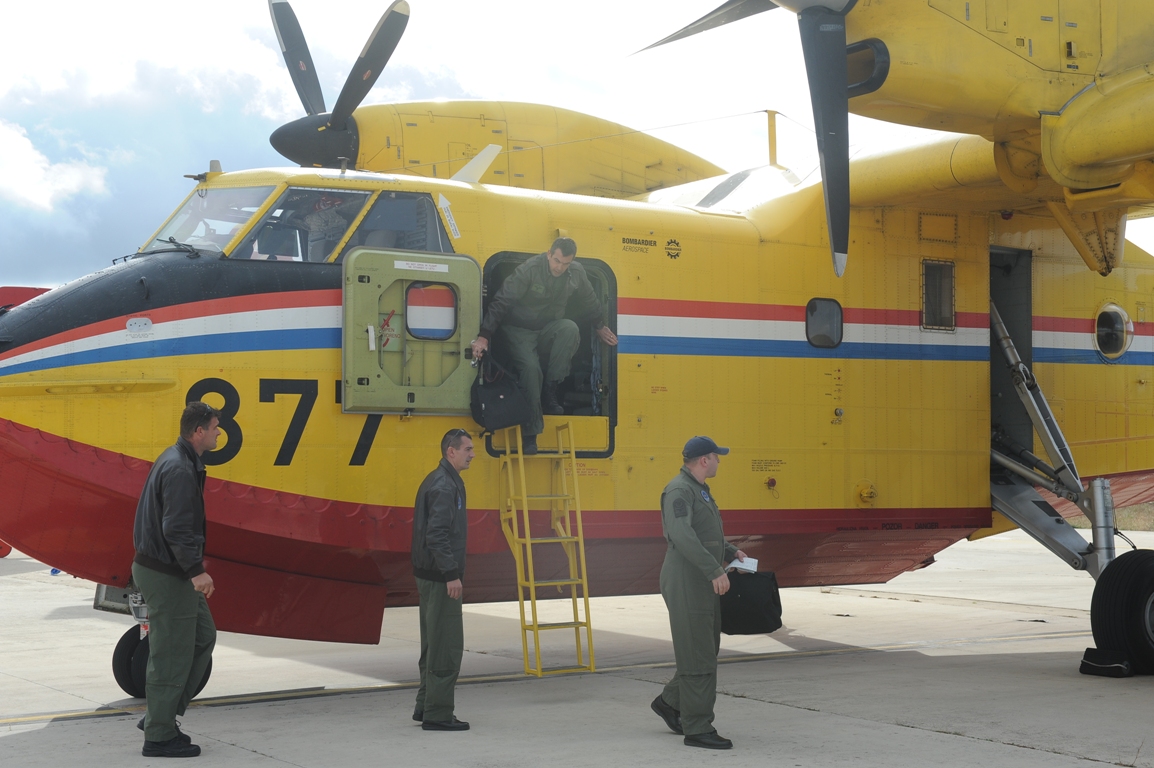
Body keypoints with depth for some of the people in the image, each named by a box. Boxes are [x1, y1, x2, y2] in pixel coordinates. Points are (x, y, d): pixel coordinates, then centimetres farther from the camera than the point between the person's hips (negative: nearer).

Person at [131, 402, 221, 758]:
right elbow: (176, 528, -27)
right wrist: (195, 570, -29)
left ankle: (161, 717, 22)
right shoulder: (180, 470, -21)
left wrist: (193, 560, 26)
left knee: (203, 635, 17)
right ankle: (159, 736, 9)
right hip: (164, 575, -11)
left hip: (174, 570, 11)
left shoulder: (179, 460, 12)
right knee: (172, 653, -2)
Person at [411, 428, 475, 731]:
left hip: (431, 576, 11)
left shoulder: (442, 481, 15)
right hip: (440, 578, -11)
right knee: (447, 645, -7)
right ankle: (437, 714, -4)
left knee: (434, 643, 16)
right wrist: (452, 575, -24)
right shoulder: (444, 486, -17)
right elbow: (437, 534, -24)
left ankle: (425, 706, 24)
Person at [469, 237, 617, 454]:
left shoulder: (577, 273, -5)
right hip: (518, 330, -4)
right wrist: (484, 336, -30)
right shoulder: (529, 270, -22)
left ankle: (549, 391, -19)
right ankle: (530, 434, -21)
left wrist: (599, 326, 26)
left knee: (570, 328, -29)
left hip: (548, 330, 4)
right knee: (530, 368, -29)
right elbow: (501, 302, -24)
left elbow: (589, 302, 15)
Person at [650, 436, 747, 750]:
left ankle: (669, 702, 31)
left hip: (704, 584, 10)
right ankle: (697, 729, -2)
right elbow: (682, 535, -28)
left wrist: (731, 552, 12)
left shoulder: (699, 490, 18)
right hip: (686, 584, -10)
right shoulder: (679, 490, -15)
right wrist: (715, 571, -31)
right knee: (697, 656, -7)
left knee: (706, 651, 15)